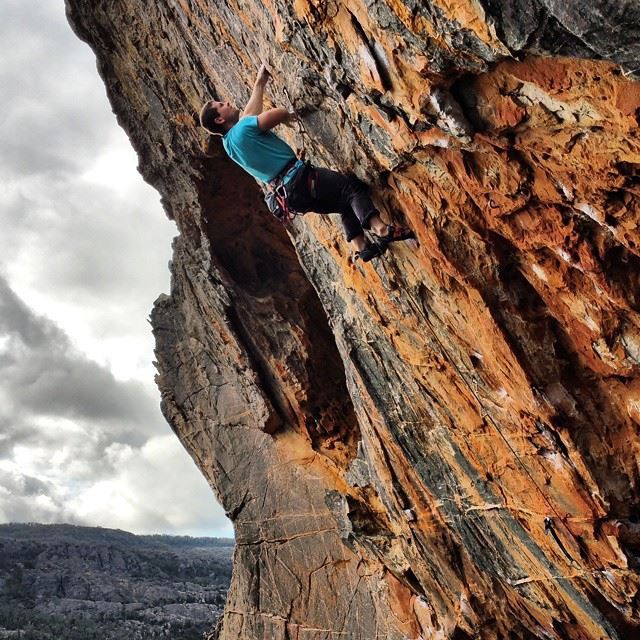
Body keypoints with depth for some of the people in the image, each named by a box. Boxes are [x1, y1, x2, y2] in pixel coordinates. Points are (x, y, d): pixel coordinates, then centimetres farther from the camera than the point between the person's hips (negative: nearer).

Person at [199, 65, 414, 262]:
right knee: (352, 187, -10)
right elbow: (280, 113, -20)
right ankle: (381, 229, -26)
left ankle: (360, 247, 5)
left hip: (293, 196, 9)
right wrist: (286, 116, 5)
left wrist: (260, 83, 41)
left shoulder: (228, 143, 16)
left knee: (345, 202, 16)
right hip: (297, 178, -9)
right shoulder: (242, 129, -12)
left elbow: (249, 113, 32)